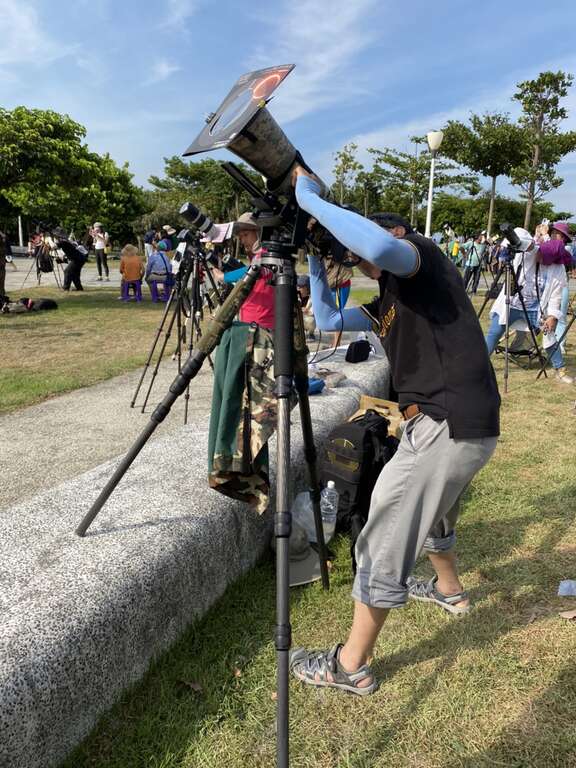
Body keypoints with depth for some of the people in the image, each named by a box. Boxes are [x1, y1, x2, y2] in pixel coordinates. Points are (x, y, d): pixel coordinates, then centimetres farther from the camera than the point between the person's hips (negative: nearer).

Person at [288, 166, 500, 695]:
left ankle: (352, 665, 14)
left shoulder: (422, 256, -6)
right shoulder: (387, 303, 20)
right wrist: (314, 255, 18)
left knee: (385, 543, -2)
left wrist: (310, 200, -18)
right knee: (429, 512, 33)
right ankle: (449, 589, 59)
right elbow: (328, 320, 21)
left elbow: (379, 244, -30)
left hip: (451, 426, -10)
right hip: (462, 426, 10)